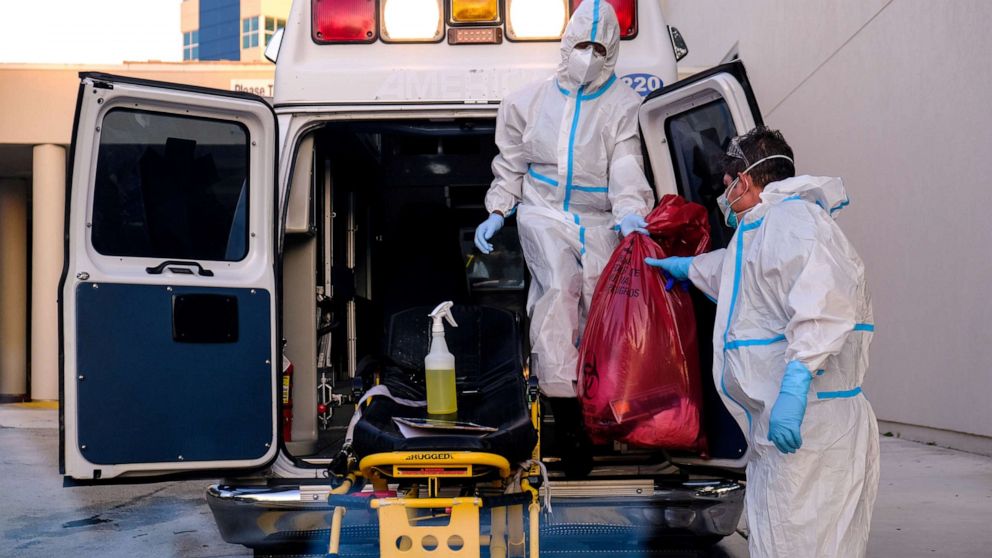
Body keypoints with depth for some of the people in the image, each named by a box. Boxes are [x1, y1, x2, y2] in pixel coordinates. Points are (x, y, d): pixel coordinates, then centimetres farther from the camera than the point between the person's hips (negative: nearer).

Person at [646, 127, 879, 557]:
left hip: (806, 428, -11)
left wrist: (796, 380, -37)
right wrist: (686, 267, 63)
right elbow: (738, 271, 49)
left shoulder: (791, 217, -11)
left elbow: (823, 297, -29)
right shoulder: (763, 229, 24)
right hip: (781, 427, 11)